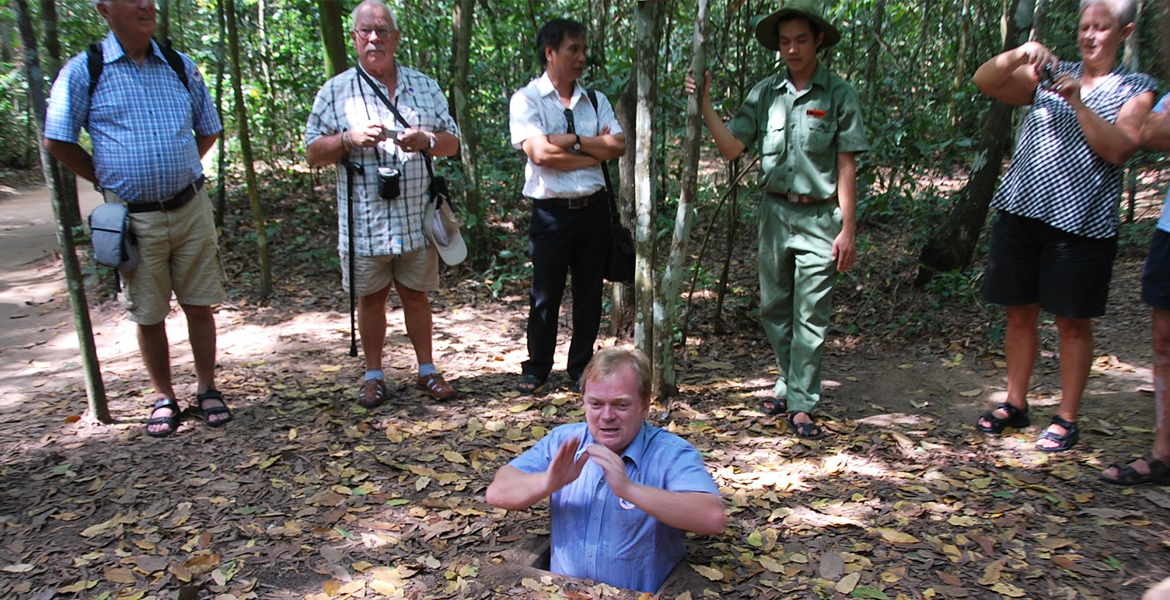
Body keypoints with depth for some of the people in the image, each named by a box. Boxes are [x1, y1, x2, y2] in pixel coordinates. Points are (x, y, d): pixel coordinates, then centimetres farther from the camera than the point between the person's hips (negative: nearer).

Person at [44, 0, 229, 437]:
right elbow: (58, 142, 3)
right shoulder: (83, 71, -2)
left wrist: (179, 170, 12)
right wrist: (108, 179, 3)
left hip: (190, 209, 2)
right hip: (133, 218, -2)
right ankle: (164, 398, 22)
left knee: (199, 305, 6)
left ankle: (206, 390, 20)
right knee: (148, 315, 7)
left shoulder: (180, 66, 7)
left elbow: (209, 130, 18)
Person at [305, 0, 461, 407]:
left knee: (416, 295, 10)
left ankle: (427, 370, 23)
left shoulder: (425, 87, 11)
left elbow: (452, 142, 10)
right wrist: (350, 139, -15)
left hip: (416, 217, 1)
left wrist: (426, 140, -12)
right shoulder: (335, 92, 4)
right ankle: (374, 376, 22)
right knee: (371, 298, 9)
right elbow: (313, 152, 3)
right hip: (364, 221, -1)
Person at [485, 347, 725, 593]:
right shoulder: (563, 441, 3)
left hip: (639, 595, -3)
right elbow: (496, 493, -2)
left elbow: (713, 519, -23)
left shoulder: (672, 454, -8)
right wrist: (549, 482, -21)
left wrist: (629, 489, -31)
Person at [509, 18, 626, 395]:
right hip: (551, 211, -4)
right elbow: (541, 153, -16)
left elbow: (618, 146, -2)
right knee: (545, 295, 4)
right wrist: (594, 151, -8)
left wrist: (570, 140, -12)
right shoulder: (527, 100, -2)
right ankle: (536, 371, 19)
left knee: (589, 293, 10)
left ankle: (581, 369, 24)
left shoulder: (595, 101, 12)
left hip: (594, 208, 5)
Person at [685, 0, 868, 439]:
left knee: (811, 315, -1)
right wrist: (705, 103, -8)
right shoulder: (765, 93, 7)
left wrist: (848, 229, -6)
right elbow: (731, 148, 1)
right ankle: (789, 384, 29)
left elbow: (846, 167, -3)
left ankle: (802, 406, 5)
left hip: (819, 217, -4)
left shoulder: (838, 95, -2)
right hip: (774, 212, 4)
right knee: (774, 308, 12)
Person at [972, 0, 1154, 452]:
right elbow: (984, 80, 2)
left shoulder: (1136, 89, 6)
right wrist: (1021, 53, -15)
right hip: (1020, 211, 3)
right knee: (1019, 313, 9)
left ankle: (1066, 419, 13)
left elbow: (1119, 149, -10)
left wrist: (1078, 102, -19)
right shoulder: (1048, 76, 14)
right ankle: (1015, 404, 22)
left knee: (1072, 322, 2)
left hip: (1080, 221, -3)